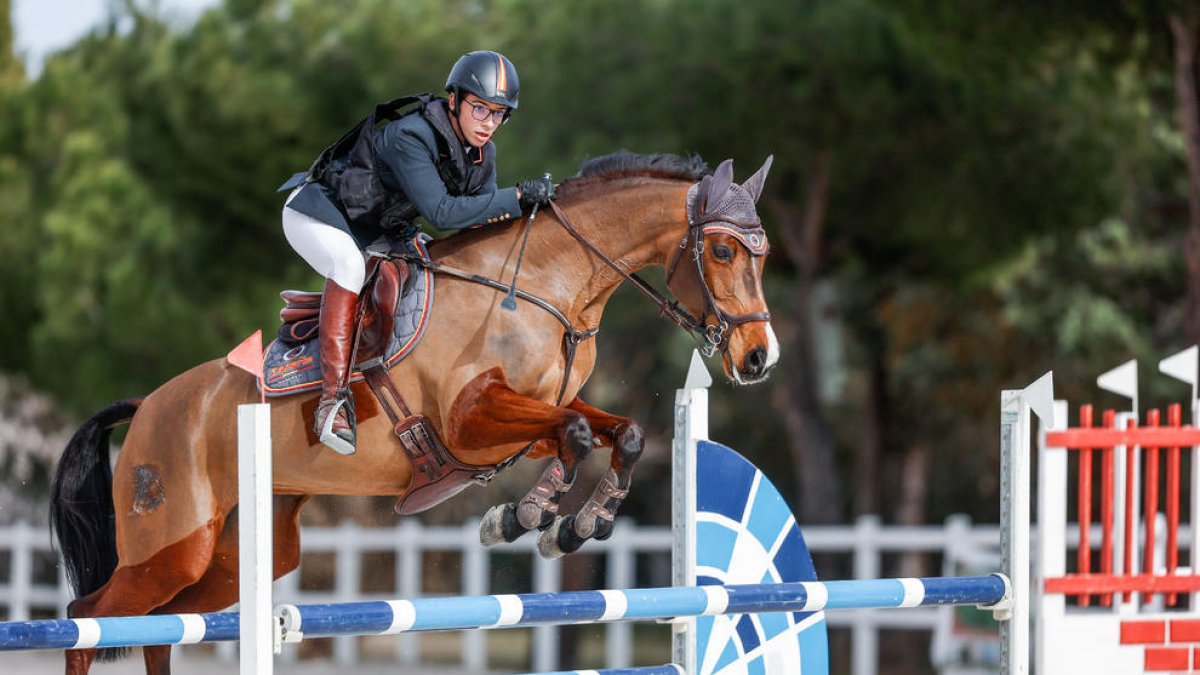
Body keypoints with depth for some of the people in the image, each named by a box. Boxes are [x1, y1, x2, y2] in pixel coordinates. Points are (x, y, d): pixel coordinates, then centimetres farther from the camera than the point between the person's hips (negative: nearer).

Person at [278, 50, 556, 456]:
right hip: (316, 214, -9)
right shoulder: (409, 137, -33)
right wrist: (517, 197, -42)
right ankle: (333, 400, -37)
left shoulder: (481, 153, -7)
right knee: (351, 266, -35)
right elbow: (440, 212, -41)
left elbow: (486, 218, -3)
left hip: (373, 232, 9)